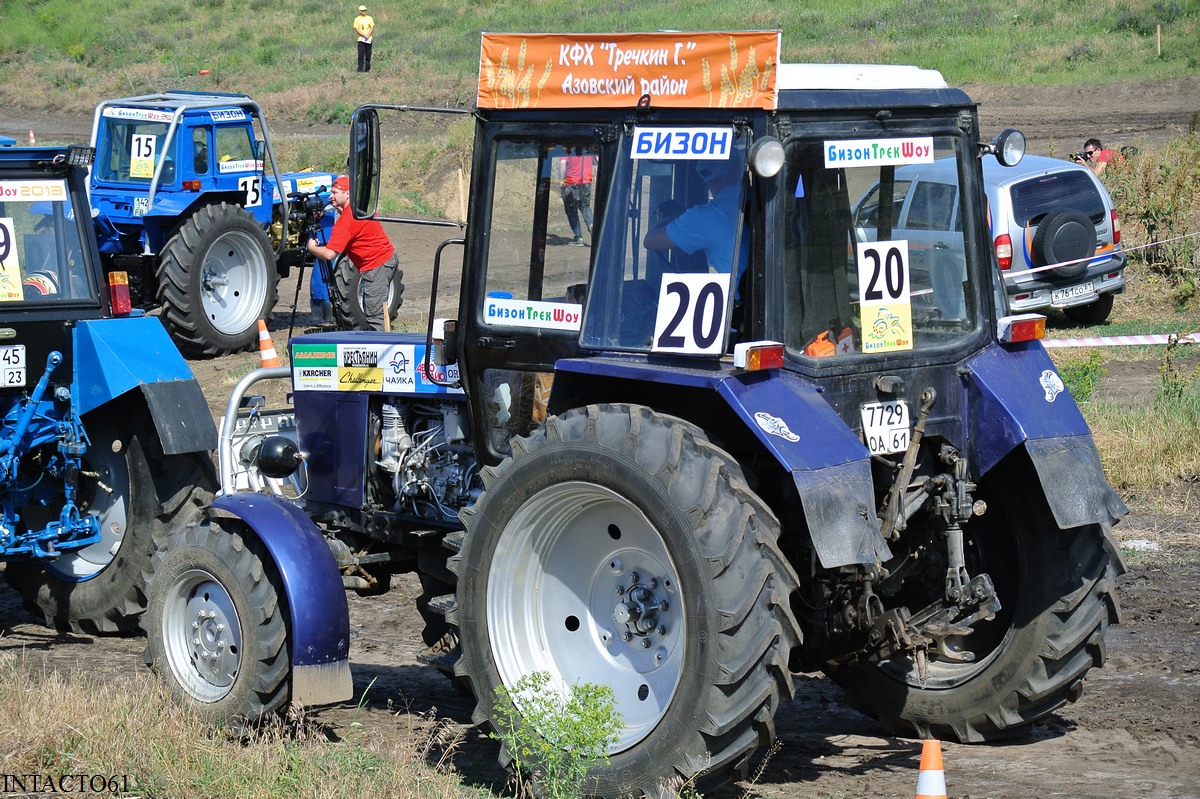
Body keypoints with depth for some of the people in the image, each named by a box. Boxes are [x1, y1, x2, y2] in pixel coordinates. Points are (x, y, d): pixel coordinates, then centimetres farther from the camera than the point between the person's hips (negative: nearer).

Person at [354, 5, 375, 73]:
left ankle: (367, 69, 9)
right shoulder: (357, 19, 3)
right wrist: (364, 36, -13)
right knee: (361, 54, -7)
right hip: (361, 39, -2)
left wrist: (368, 35, -10)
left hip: (369, 39, 2)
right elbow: (356, 29, -5)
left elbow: (372, 27, 3)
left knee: (368, 55, 2)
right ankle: (360, 69, -7)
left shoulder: (369, 18, 10)